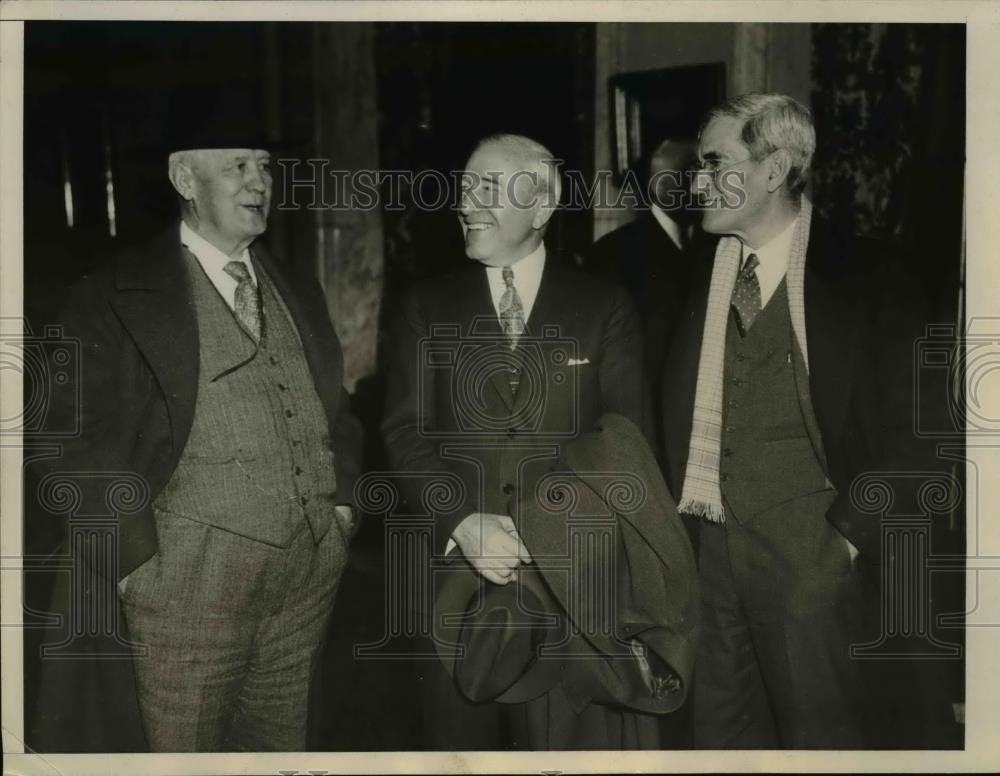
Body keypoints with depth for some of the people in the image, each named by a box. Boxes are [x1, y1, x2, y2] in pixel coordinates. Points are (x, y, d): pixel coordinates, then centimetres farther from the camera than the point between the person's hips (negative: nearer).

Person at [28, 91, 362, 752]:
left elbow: (336, 409, 21)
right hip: (188, 584, -5)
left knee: (284, 747, 16)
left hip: (310, 576, 5)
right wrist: (136, 554, -12)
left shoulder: (299, 294, 14)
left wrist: (343, 500, 8)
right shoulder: (116, 297, -5)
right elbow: (83, 449, -8)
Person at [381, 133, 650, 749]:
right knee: (462, 738, 10)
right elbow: (406, 431, 1)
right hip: (455, 565, 1)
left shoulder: (606, 309, 3)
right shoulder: (425, 309, 7)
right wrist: (462, 522, -14)